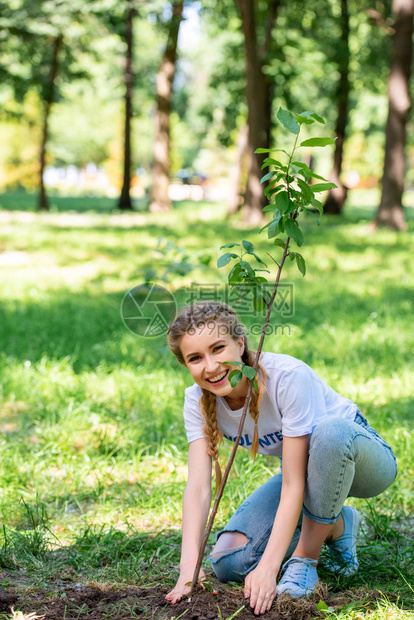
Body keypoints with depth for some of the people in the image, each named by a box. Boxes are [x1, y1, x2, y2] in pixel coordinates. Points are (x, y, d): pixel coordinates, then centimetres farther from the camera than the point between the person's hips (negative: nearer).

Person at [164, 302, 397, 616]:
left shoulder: (289, 376, -33)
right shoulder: (198, 400, -16)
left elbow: (293, 485, -33)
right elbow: (198, 486, -23)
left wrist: (268, 568, -38)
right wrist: (189, 568, -35)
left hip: (364, 459, -5)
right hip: (309, 472, 5)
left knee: (330, 430, -41)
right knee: (229, 563, -14)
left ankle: (305, 558, -18)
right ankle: (336, 526, 9)